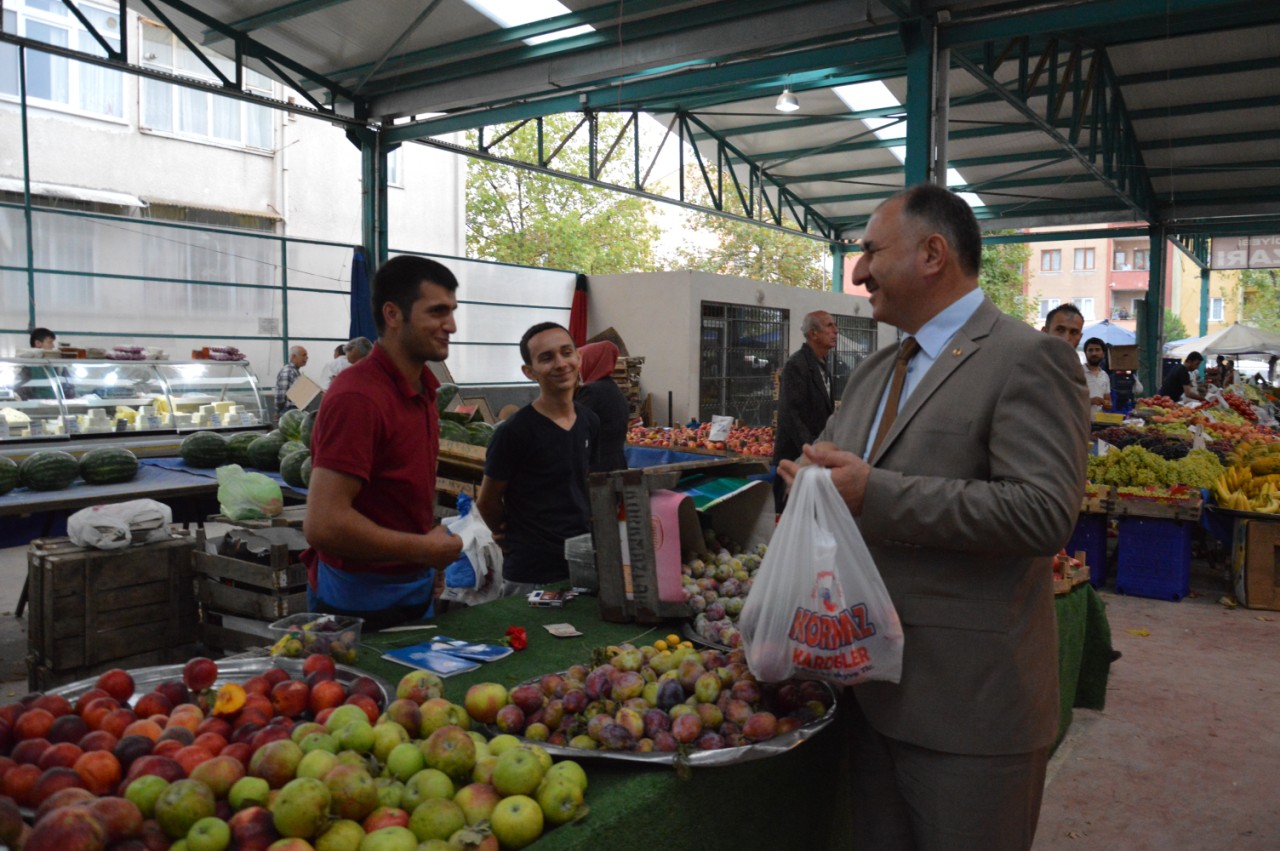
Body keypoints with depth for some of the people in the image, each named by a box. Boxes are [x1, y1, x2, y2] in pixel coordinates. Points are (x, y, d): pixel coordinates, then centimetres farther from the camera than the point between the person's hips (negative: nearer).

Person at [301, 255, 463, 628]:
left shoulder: (423, 389, 6)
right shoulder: (358, 397, -22)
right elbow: (324, 524, -28)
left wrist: (429, 568, 9)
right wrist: (427, 549, -17)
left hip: (414, 593, 8)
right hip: (359, 605, -8)